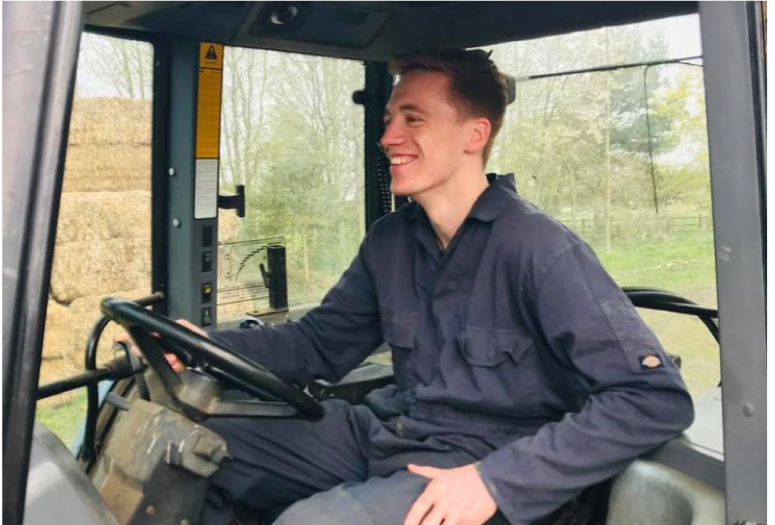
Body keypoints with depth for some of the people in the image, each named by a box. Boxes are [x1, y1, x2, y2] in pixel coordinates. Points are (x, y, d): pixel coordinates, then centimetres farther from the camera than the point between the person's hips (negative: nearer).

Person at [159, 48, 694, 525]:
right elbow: (321, 343, 11)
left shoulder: (539, 248, -18)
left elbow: (657, 399, -21)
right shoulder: (390, 240, 4)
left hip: (480, 464, -6)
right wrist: (209, 344, -6)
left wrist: (496, 481, -26)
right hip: (385, 434, 6)